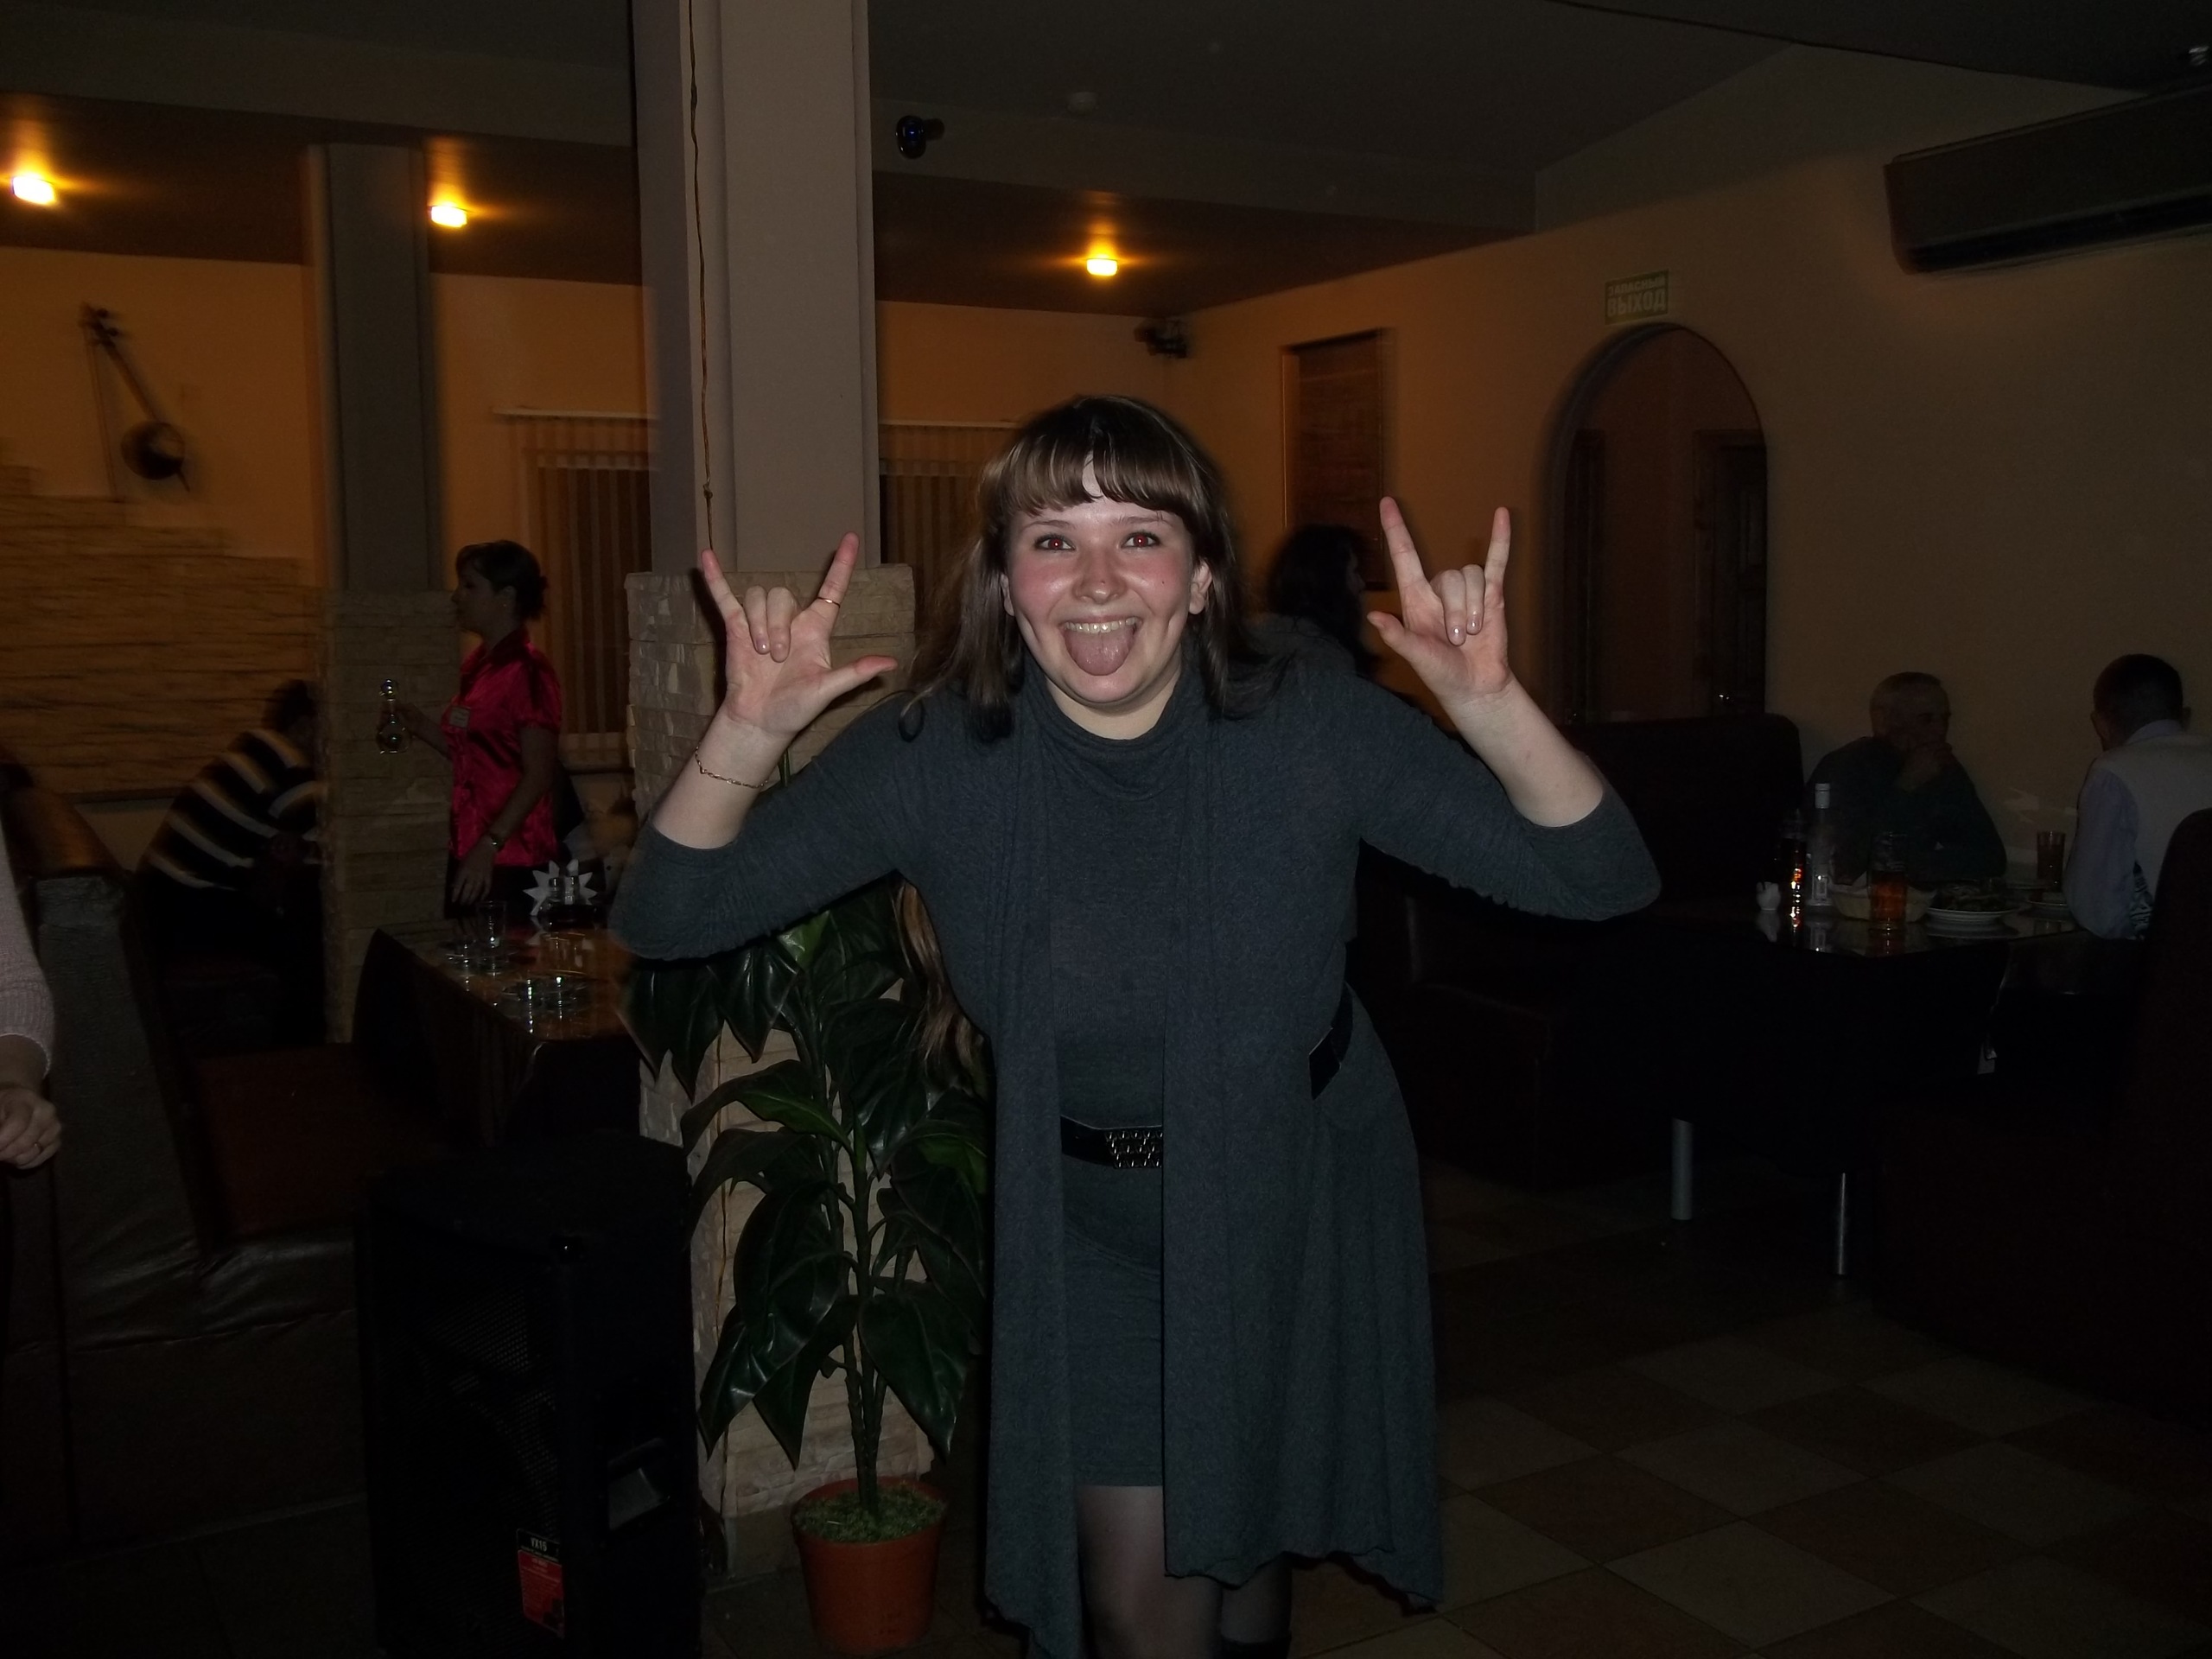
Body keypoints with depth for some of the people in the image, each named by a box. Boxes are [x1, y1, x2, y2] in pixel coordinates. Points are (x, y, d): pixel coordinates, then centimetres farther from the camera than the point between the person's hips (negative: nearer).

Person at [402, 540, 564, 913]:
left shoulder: (526, 669, -12)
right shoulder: (480, 666, 12)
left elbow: (538, 775, -15)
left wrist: (488, 847, -20)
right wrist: (421, 728, 10)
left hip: (509, 862, -8)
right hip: (469, 850, 8)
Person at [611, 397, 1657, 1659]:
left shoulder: (1310, 728, -22)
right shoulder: (937, 754, -19)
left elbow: (1604, 879, -22)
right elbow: (668, 917, -17)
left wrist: (1489, 702, -39)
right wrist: (750, 731, -34)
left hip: (1300, 1209, 1)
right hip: (1090, 1234, 0)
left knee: (1252, 1541, 23)